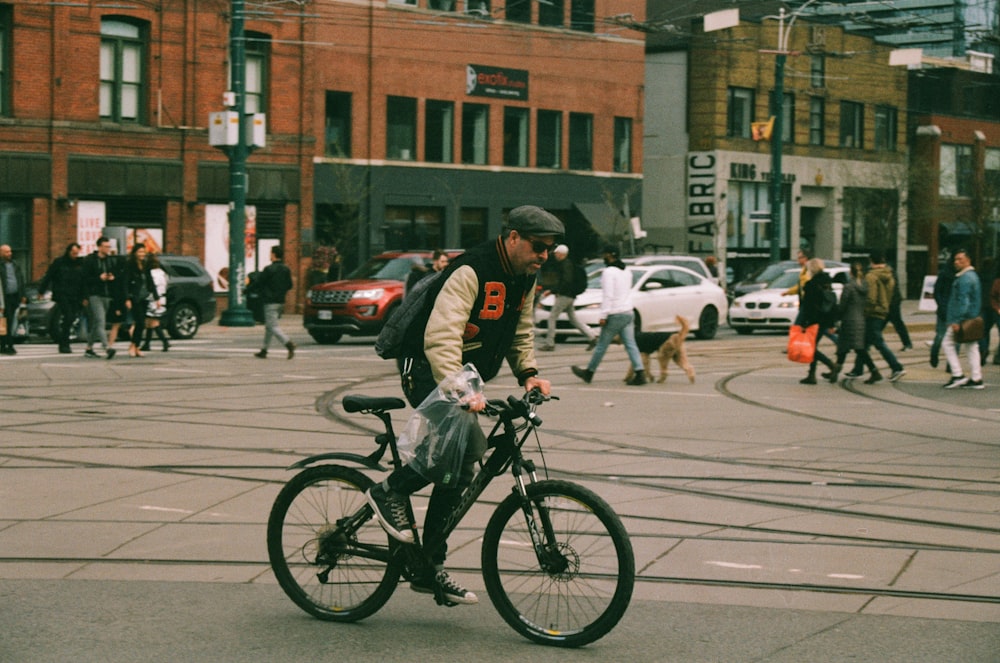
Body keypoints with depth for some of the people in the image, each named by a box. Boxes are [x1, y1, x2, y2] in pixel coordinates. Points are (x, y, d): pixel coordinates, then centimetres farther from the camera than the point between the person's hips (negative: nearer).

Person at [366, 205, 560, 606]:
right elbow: (441, 337, -33)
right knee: (468, 445, -29)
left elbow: (521, 333, 20)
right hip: (427, 373, -9)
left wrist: (528, 373, 2)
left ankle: (430, 568, 14)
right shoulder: (471, 272, -23)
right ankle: (391, 491, -9)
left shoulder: (524, 279, 5)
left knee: (460, 466, 6)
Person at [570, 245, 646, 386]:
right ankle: (640, 373, -10)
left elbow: (608, 295, -18)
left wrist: (603, 315, -17)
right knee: (630, 344, 2)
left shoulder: (609, 272, -12)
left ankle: (589, 373, 16)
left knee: (601, 345, 4)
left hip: (615, 315, -8)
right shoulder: (626, 271, 15)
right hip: (628, 312, 8)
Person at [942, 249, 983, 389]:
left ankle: (958, 375, -6)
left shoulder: (965, 278, -16)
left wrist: (956, 321, -24)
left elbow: (963, 300, -22)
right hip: (972, 319, 10)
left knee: (948, 343, -3)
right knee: (972, 346, 8)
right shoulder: (973, 275, 17)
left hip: (962, 319, -10)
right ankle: (976, 379, 8)